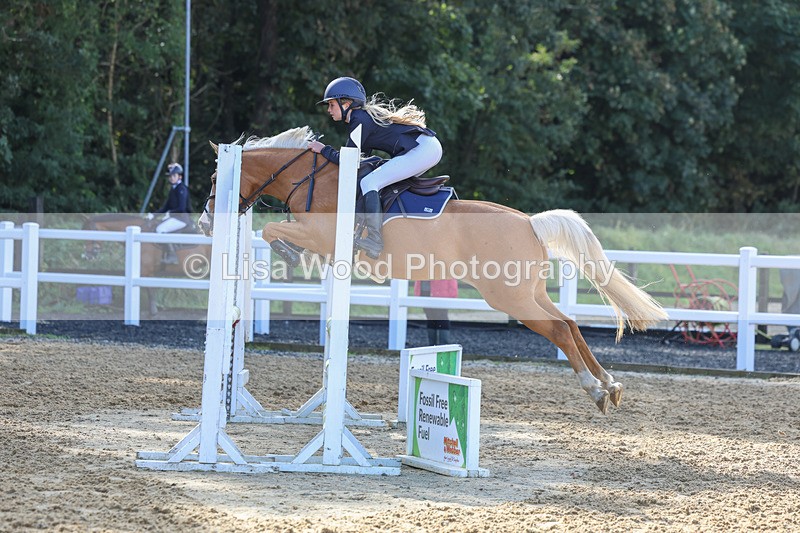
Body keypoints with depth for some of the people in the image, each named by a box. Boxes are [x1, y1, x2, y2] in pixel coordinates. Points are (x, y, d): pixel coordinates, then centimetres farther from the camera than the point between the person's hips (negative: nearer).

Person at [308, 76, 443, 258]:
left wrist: (323, 149, 5)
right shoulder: (364, 115, 21)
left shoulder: (360, 120, -8)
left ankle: (374, 241, -22)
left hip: (422, 150, -11)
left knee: (368, 183, -14)